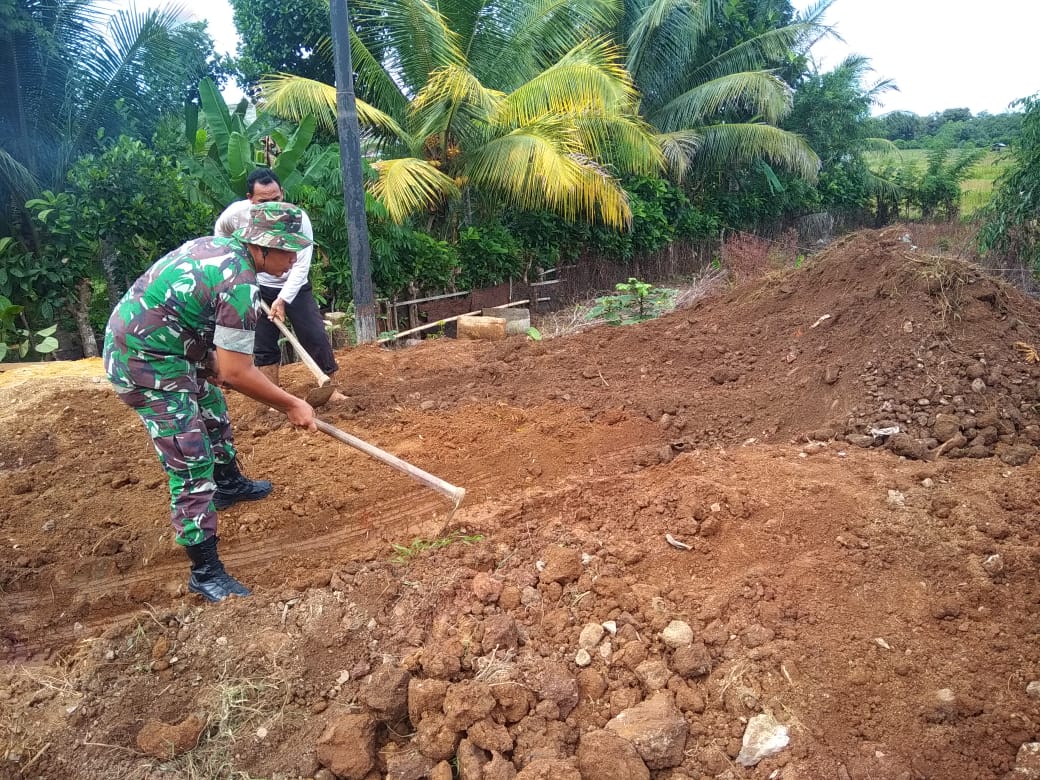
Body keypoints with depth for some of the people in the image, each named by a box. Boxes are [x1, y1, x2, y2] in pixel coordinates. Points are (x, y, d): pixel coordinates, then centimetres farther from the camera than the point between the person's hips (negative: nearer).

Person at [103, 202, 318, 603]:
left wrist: (212, 361, 10)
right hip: (147, 366, -11)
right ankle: (206, 573, -2)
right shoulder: (241, 286, -25)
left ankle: (229, 484, 54)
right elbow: (236, 373, -25)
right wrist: (291, 405, -15)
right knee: (191, 468, -9)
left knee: (212, 408, 30)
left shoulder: (216, 245, 2)